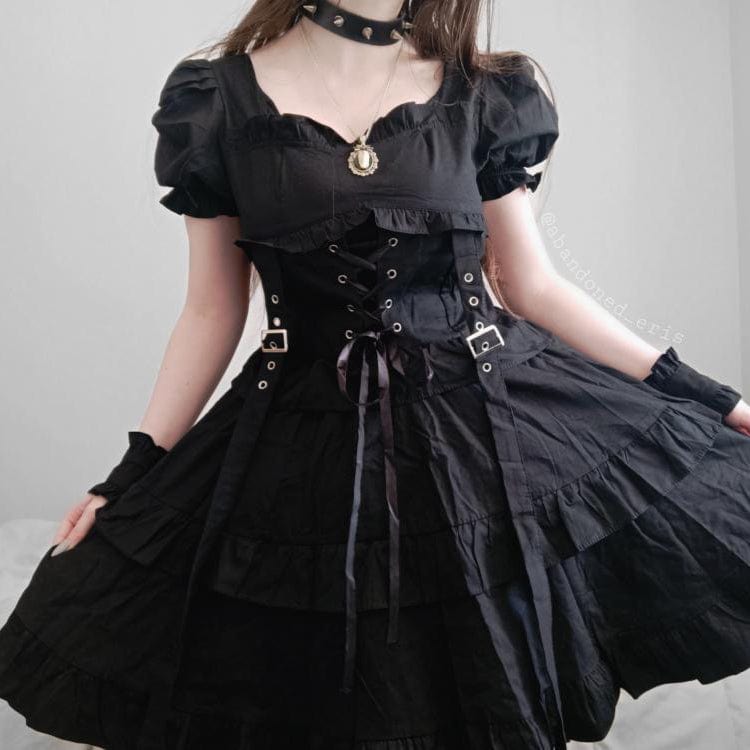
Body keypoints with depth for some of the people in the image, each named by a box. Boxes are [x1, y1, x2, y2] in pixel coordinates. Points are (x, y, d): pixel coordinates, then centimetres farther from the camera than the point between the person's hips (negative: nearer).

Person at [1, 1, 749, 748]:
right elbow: (212, 311, 3)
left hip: (490, 423, 1)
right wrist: (134, 474, 0)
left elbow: (531, 286, 6)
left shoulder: (485, 95, 1)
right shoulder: (217, 101, -2)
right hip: (303, 444, 0)